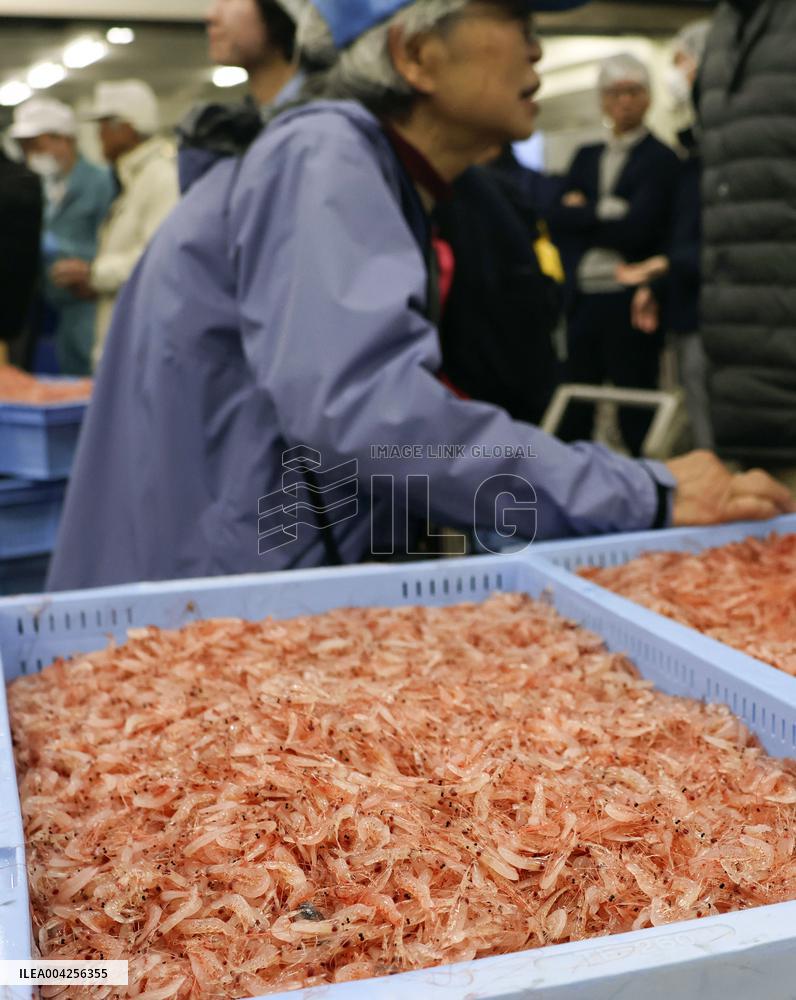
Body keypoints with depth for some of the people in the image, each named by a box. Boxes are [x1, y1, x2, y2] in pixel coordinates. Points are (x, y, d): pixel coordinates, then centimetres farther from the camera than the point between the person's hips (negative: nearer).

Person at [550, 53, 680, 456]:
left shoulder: (661, 159, -2)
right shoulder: (586, 157, 16)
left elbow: (633, 230, -13)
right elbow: (557, 218, 5)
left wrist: (583, 211, -2)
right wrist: (604, 212, -10)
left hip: (628, 301, -5)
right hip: (583, 298, 5)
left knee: (636, 421, 1)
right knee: (573, 416, 10)